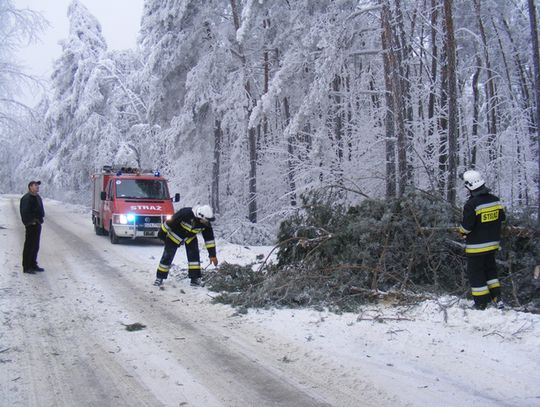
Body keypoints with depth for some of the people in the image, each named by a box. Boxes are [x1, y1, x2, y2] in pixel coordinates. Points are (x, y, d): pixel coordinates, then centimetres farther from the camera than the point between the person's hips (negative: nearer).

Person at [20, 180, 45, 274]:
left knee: (35, 246, 15)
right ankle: (26, 267, 0)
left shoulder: (37, 197, 15)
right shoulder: (27, 198, -15)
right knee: (29, 246, -5)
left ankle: (33, 265, 25)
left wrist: (40, 219, 15)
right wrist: (31, 222, -21)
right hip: (31, 225, -10)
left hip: (37, 224, 10)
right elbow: (24, 212, -21)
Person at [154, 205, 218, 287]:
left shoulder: (206, 224, -23)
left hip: (190, 237, 4)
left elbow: (209, 238, -13)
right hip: (175, 235, -4)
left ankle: (195, 278, -2)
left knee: (194, 255, -11)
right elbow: (170, 222, -27)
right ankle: (159, 277, 14)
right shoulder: (185, 213, -39)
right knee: (167, 257, -1)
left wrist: (212, 255, -13)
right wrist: (162, 233, -16)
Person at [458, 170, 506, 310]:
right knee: (490, 270, 23)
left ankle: (481, 305, 9)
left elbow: (466, 227, -21)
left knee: (475, 274, 5)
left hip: (476, 247, -6)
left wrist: (462, 231, 0)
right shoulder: (495, 200, -2)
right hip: (493, 244, 6)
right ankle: (497, 299, 20)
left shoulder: (471, 204, -22)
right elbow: (502, 218, 11)